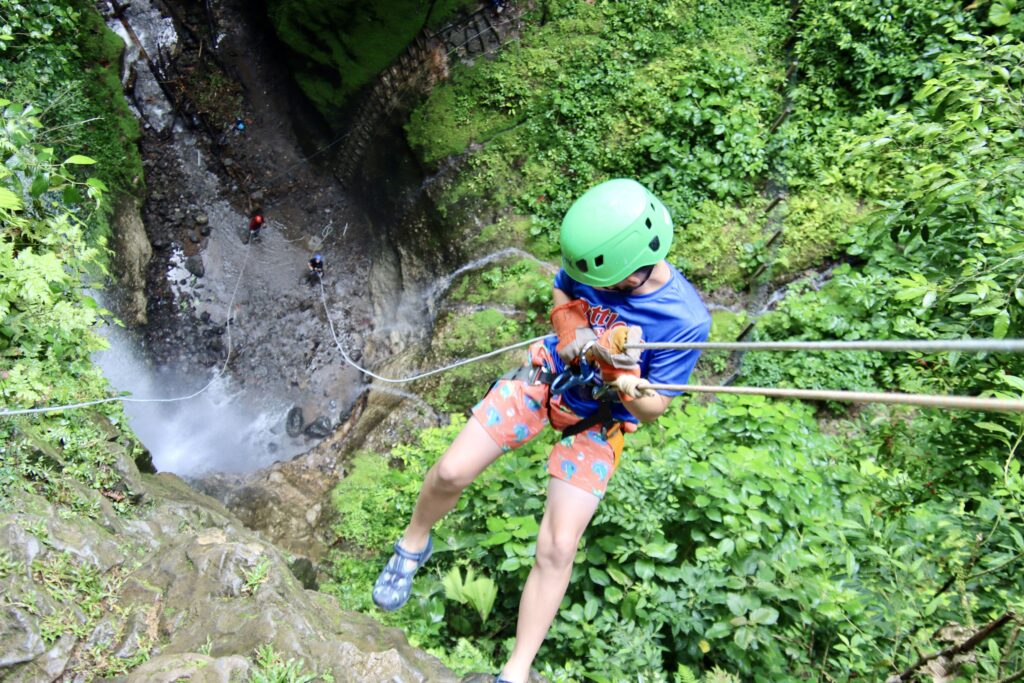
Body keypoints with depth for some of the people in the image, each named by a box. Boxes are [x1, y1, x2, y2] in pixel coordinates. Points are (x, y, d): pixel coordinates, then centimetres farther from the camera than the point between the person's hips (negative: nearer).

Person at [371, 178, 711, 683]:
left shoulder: (686, 319, -26)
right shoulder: (593, 260, -18)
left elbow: (653, 409, -15)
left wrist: (628, 387, -38)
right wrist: (577, 338, -16)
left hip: (598, 422, -3)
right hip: (546, 376, 3)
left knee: (557, 548, -11)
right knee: (451, 472, -6)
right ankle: (413, 546, 28)